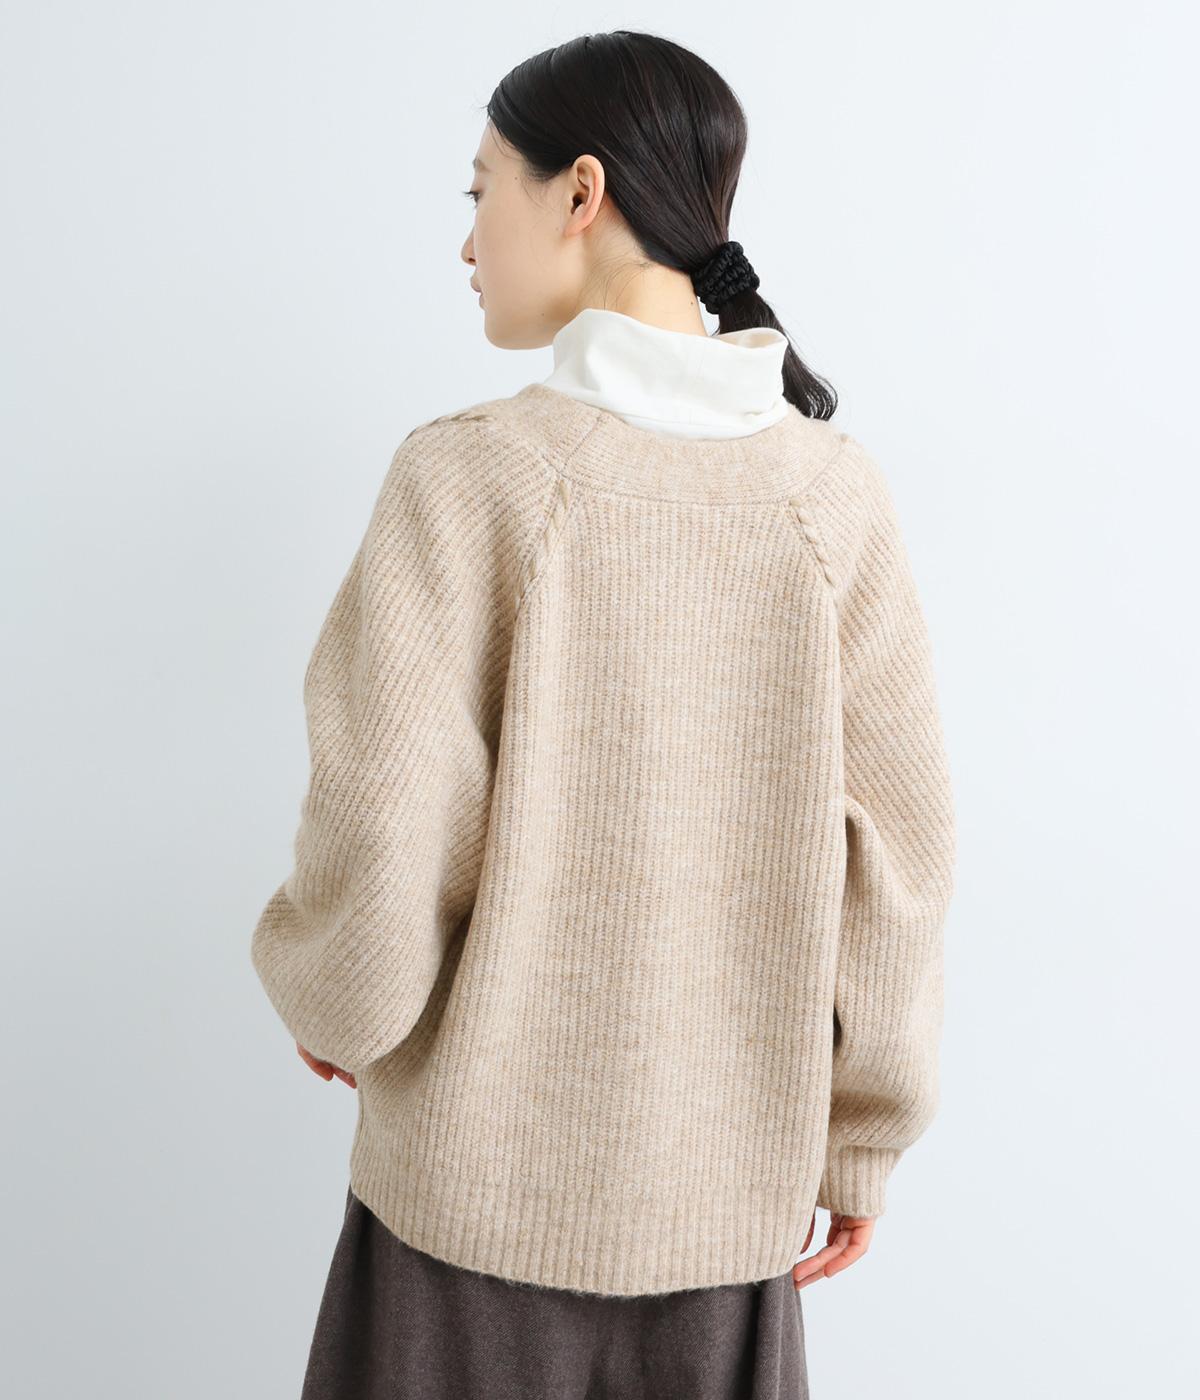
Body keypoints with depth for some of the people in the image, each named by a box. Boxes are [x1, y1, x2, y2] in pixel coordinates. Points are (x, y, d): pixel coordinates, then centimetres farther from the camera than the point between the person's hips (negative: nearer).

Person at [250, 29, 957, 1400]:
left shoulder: (473, 475, -16)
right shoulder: (831, 490, -6)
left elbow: (385, 839, -17)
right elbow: (892, 841, -3)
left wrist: (323, 996, 5)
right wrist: (864, 1133, 9)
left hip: (489, 1175, -3)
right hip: (728, 1183, 3)